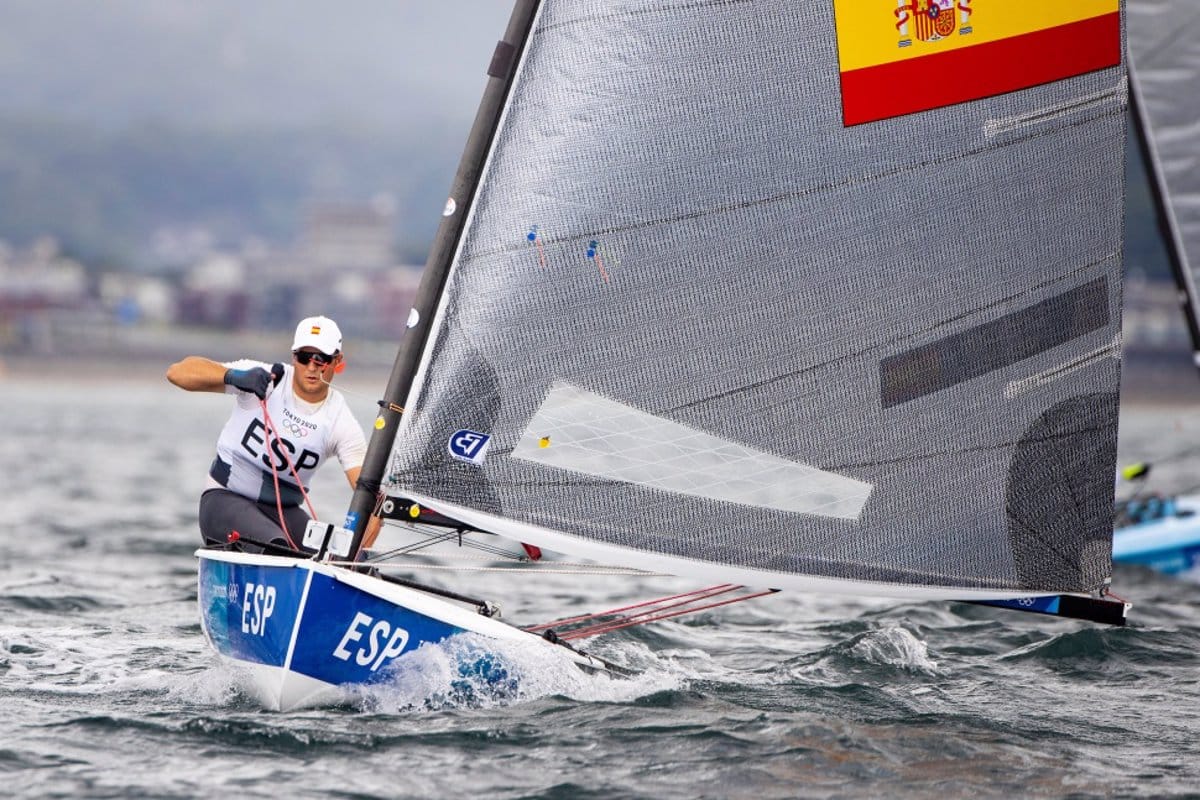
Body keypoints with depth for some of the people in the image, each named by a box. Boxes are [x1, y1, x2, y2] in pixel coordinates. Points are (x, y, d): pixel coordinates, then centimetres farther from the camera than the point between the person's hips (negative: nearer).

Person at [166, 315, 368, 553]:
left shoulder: (341, 423, -7)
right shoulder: (265, 378, -12)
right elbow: (177, 372, -18)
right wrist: (233, 376, -38)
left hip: (283, 510, 4)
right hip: (226, 498, -4)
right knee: (275, 549, -32)